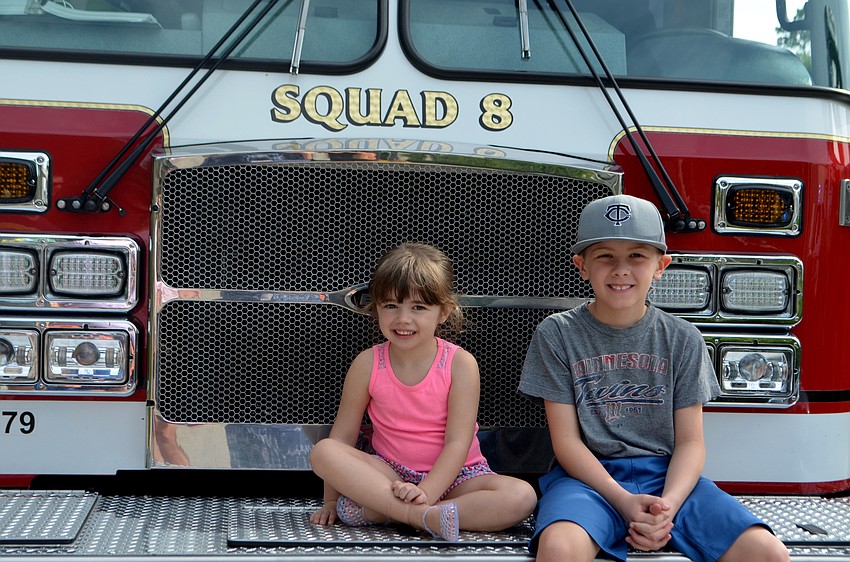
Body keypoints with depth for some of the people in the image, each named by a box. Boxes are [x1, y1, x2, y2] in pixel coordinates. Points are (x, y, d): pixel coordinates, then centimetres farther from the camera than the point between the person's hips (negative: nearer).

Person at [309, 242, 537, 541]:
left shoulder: (460, 363, -9)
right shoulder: (367, 364, -4)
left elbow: (457, 443, -15)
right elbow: (343, 435, 1)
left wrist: (425, 493, -27)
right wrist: (331, 500, -1)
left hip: (452, 476, -1)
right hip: (390, 475, 1)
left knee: (522, 496, -29)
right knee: (323, 451, -25)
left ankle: (382, 511, -36)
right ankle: (424, 517, -38)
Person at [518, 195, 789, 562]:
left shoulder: (682, 340, 7)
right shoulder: (557, 335, 2)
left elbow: (690, 442, 4)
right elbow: (566, 440, -2)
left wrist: (668, 505, -16)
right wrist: (624, 500, -17)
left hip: (667, 476, 3)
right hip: (589, 477, -2)